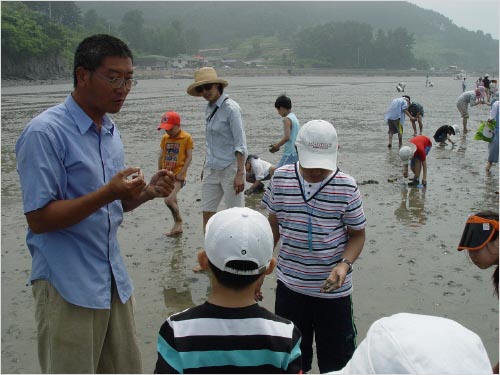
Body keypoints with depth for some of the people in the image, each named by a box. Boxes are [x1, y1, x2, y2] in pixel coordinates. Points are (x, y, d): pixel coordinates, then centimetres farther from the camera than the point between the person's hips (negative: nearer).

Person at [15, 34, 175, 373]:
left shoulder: (111, 131, 10)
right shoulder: (44, 133, -15)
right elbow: (39, 219, -17)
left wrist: (148, 192, -3)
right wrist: (107, 193, -27)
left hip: (115, 280, 7)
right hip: (68, 286, -7)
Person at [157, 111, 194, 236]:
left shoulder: (186, 138, -7)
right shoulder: (165, 138, 7)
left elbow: (189, 157, -8)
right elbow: (161, 156, 13)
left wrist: (182, 173, -14)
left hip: (178, 175, -6)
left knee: (169, 200, -19)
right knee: (173, 201, 13)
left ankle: (179, 221, 4)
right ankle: (178, 227, 26)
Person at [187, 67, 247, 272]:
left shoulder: (230, 108, -13)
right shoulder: (209, 108, 10)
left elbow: (240, 143, -16)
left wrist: (240, 174, -21)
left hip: (230, 168, -8)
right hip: (211, 169, 8)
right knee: (207, 213, 11)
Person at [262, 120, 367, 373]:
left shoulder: (346, 187, -13)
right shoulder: (281, 178, -5)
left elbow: (357, 234, -2)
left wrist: (344, 264, -21)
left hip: (332, 289, -2)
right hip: (289, 285, 2)